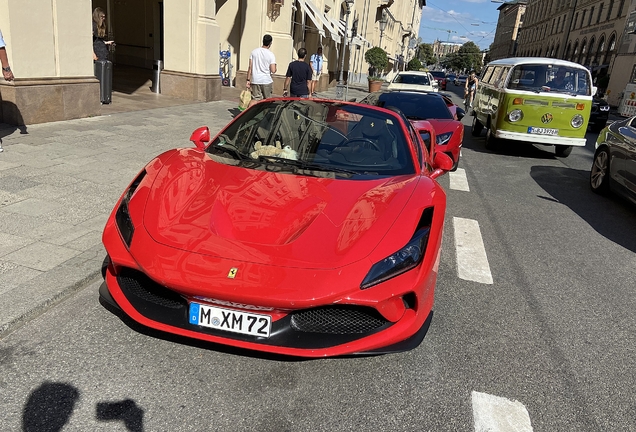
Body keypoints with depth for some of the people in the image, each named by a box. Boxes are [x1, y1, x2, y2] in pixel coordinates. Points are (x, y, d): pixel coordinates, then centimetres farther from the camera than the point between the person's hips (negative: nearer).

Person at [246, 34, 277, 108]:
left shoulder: (254, 51, 3)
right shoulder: (271, 54, -8)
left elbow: (250, 67, 2)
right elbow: (273, 70, -14)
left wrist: (248, 80, 5)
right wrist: (275, 68, 10)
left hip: (255, 80, 3)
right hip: (266, 80, -3)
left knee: (255, 99, 4)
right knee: (267, 100, 12)